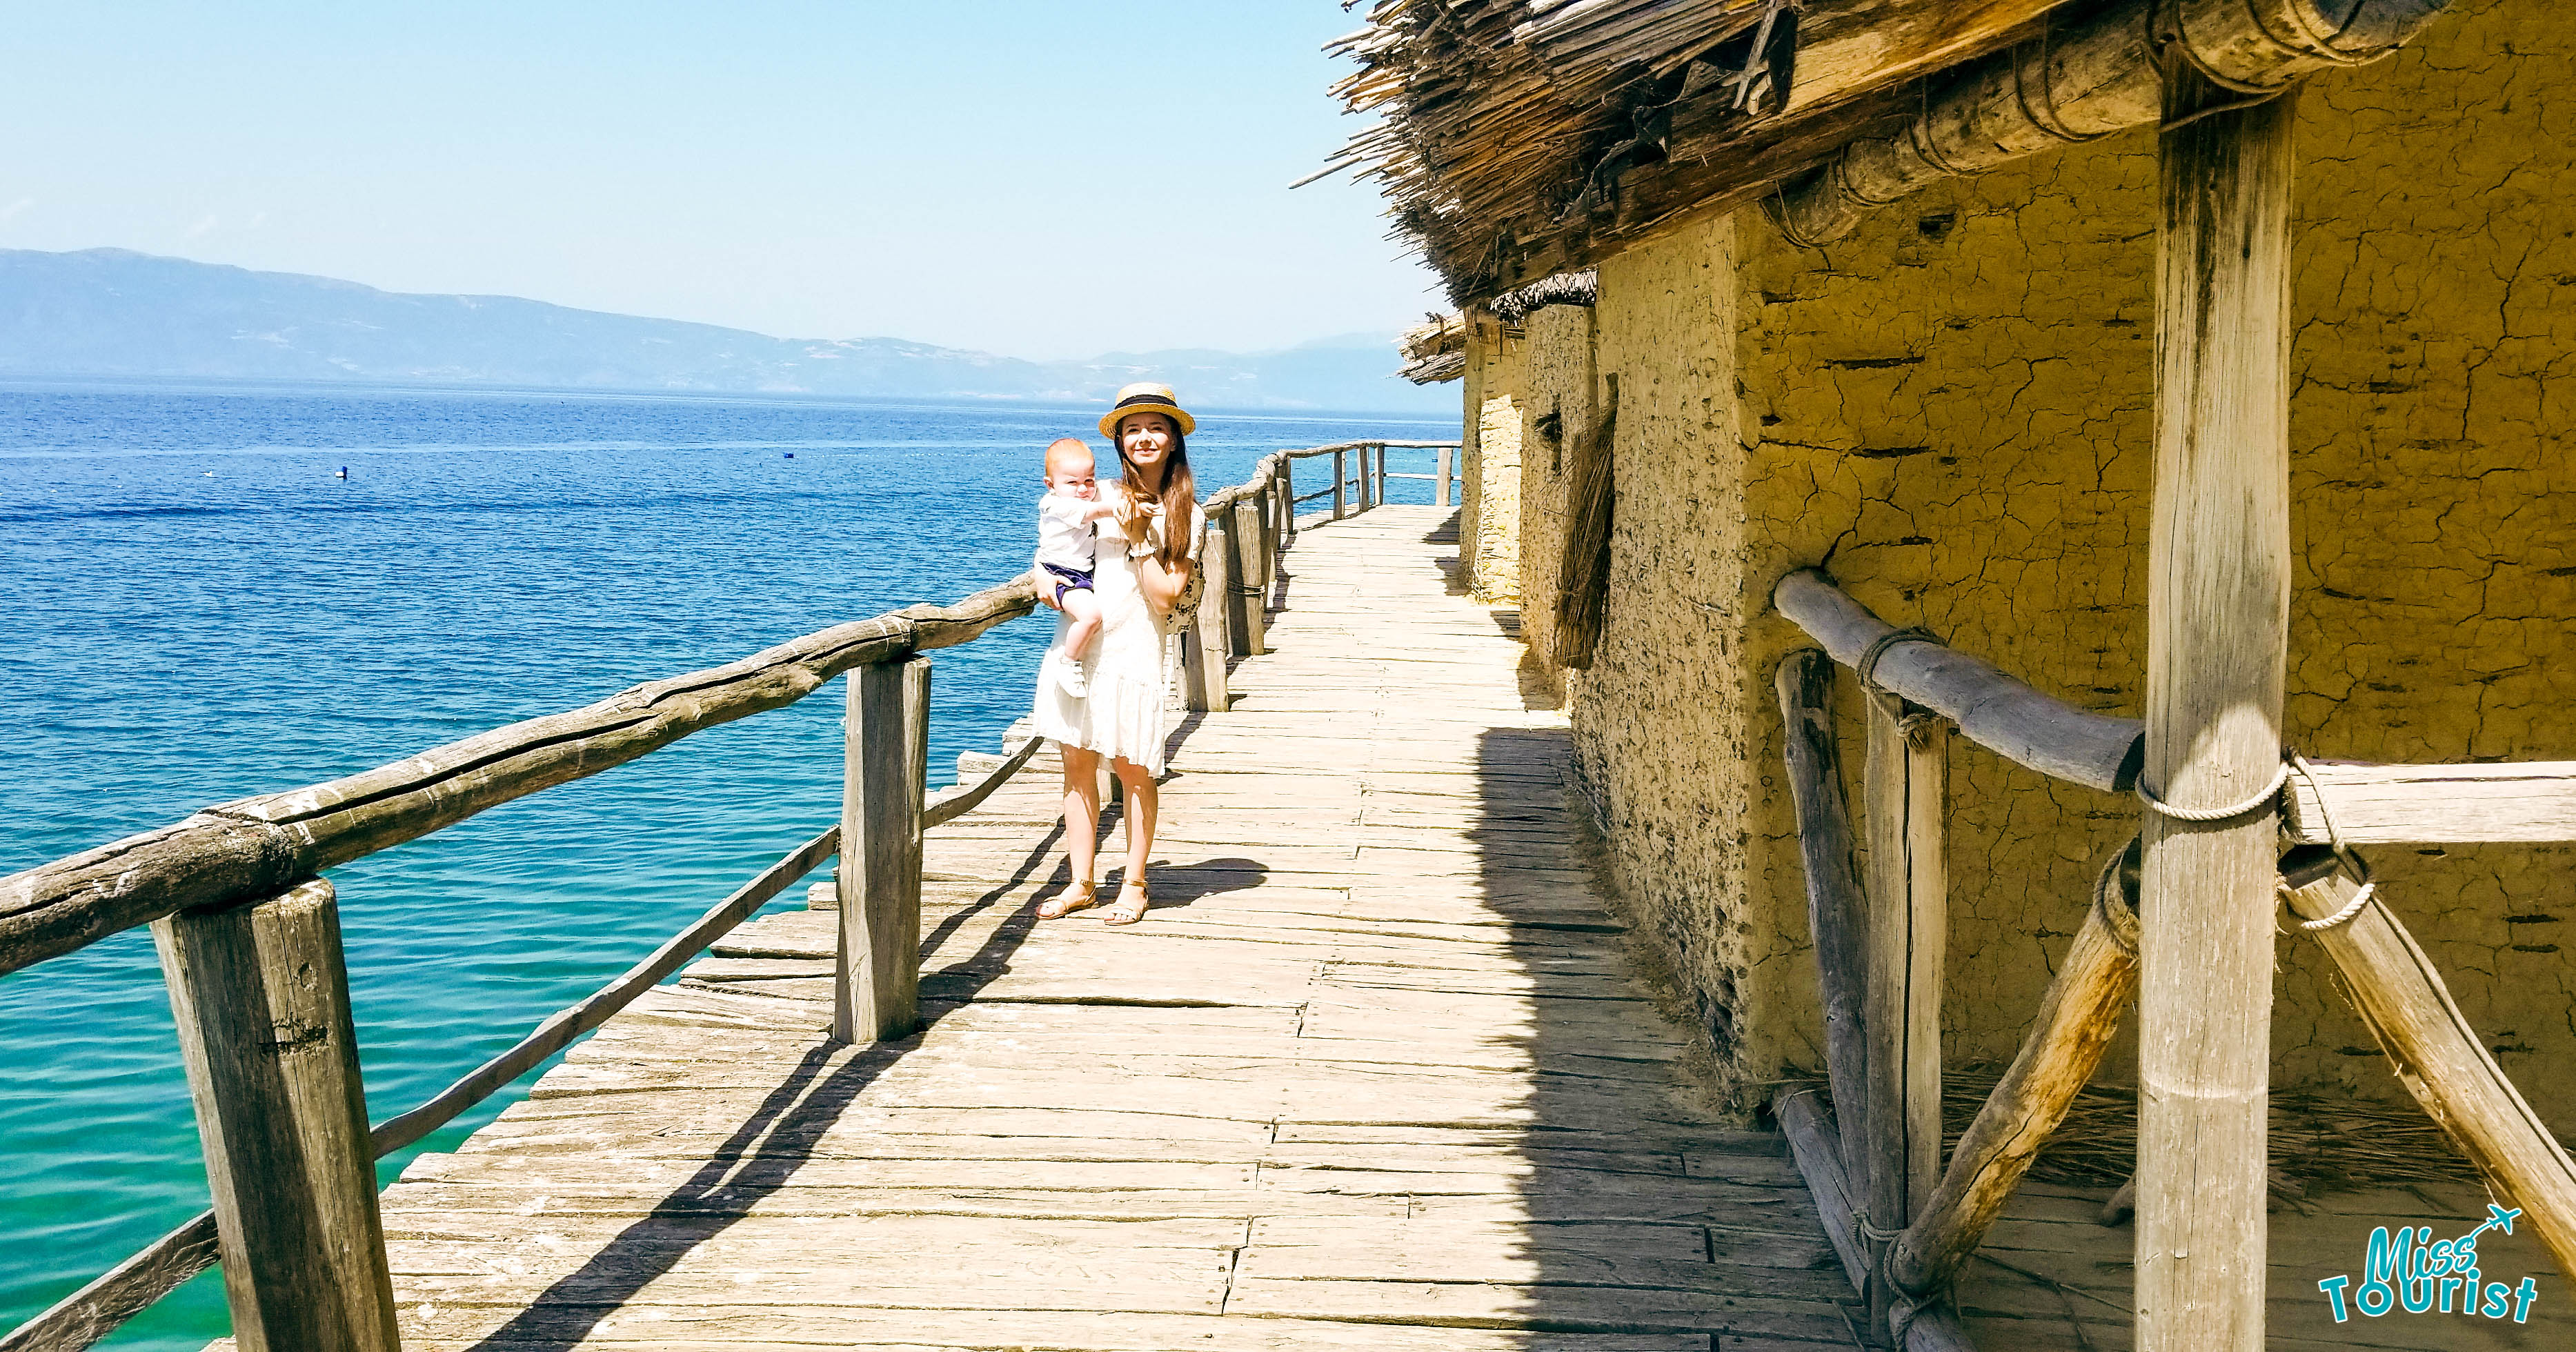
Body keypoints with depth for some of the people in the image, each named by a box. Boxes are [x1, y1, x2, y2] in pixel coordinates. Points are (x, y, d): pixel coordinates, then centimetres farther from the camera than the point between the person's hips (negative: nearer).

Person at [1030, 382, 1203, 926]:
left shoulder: (1185, 515, -1)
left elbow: (1165, 597, -9)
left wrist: (1138, 538, -14)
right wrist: (1047, 582, -3)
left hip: (1135, 651, -3)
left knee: (1132, 770, 2)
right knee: (1077, 764, 5)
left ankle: (1135, 884, 16)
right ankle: (1082, 883, 14)